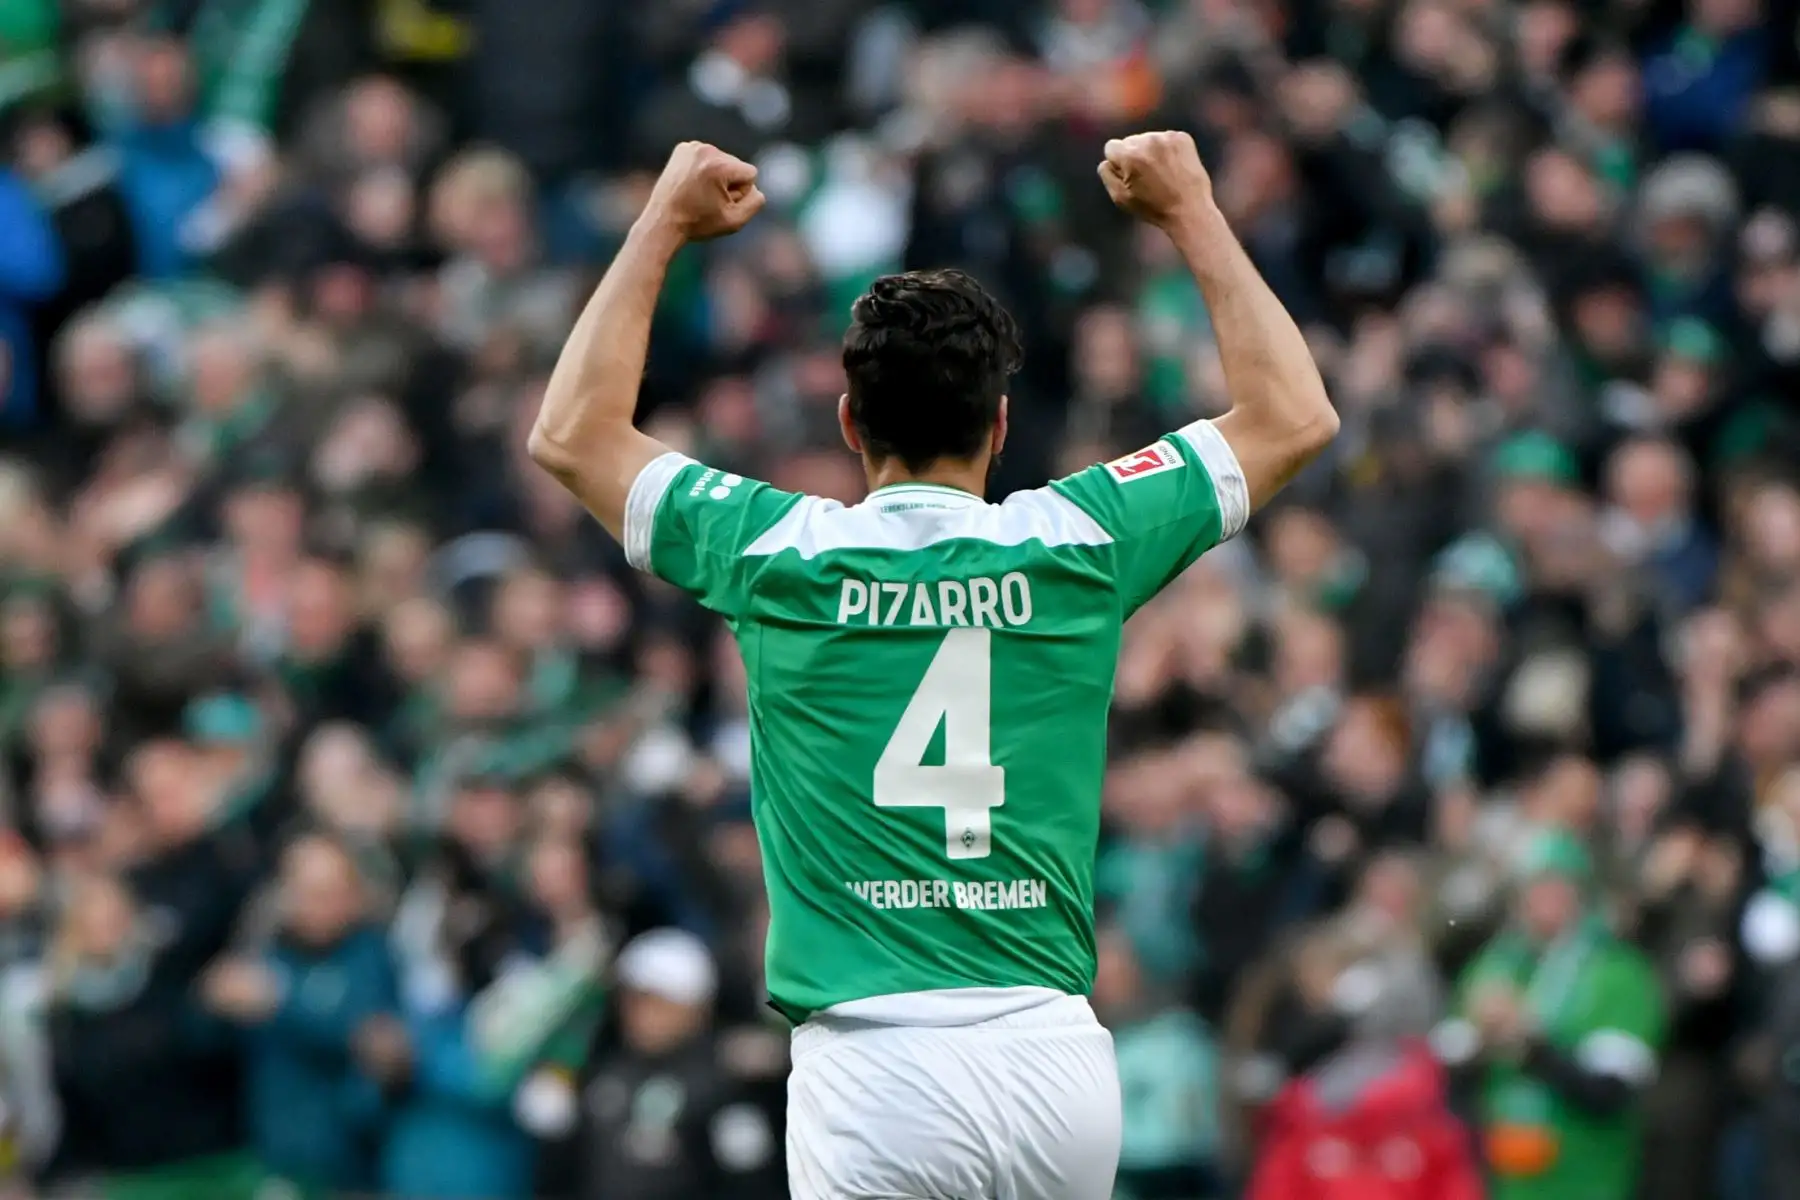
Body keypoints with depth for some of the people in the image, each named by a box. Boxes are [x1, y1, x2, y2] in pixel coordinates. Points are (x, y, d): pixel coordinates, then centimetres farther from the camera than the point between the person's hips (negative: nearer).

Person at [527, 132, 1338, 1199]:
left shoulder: (780, 553, 2)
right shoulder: (1076, 543, 4)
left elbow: (571, 433, 18)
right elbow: (1297, 418, 18)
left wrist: (664, 227, 24)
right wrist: (1192, 213, 25)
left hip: (873, 1070, -2)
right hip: (1057, 1060, 2)